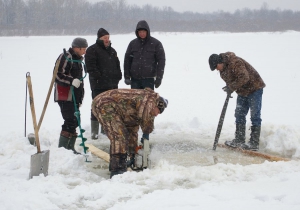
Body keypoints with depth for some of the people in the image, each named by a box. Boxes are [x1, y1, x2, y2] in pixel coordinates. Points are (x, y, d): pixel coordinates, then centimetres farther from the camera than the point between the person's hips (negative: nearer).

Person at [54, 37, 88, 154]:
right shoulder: (65, 57, -11)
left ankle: (70, 148, 18)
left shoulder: (77, 59, 20)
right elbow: (57, 75, -19)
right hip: (65, 97, -9)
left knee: (74, 122, 10)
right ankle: (62, 148, -8)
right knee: (70, 121, -13)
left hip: (74, 97, 10)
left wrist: (80, 98, 26)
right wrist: (72, 81, -32)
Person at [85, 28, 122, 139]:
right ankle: (94, 131, -2)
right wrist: (98, 78, -19)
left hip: (112, 84, 7)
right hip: (99, 85, -7)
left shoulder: (112, 51, 19)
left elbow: (117, 65, 25)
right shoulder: (92, 50, -5)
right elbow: (91, 67, -13)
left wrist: (118, 77, 12)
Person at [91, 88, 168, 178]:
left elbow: (132, 131, 31)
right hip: (104, 104, -11)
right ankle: (118, 170, -20)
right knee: (119, 136, -16)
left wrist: (132, 153, 33)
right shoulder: (151, 98, -4)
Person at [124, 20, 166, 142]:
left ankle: (146, 134, 1)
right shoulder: (133, 44, 8)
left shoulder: (156, 44, -1)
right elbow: (127, 60, 12)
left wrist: (158, 78, -8)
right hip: (135, 79, 3)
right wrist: (127, 76, 4)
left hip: (149, 80, -3)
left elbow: (161, 61, -2)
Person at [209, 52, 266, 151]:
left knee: (254, 116, -7)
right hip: (242, 91, 10)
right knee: (239, 115, 10)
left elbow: (244, 77, -33)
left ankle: (254, 143, -6)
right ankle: (239, 140, 17)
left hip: (254, 88, -10)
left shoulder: (235, 62, -27)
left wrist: (231, 87, -27)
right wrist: (229, 87, -8)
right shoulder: (223, 69, 4)